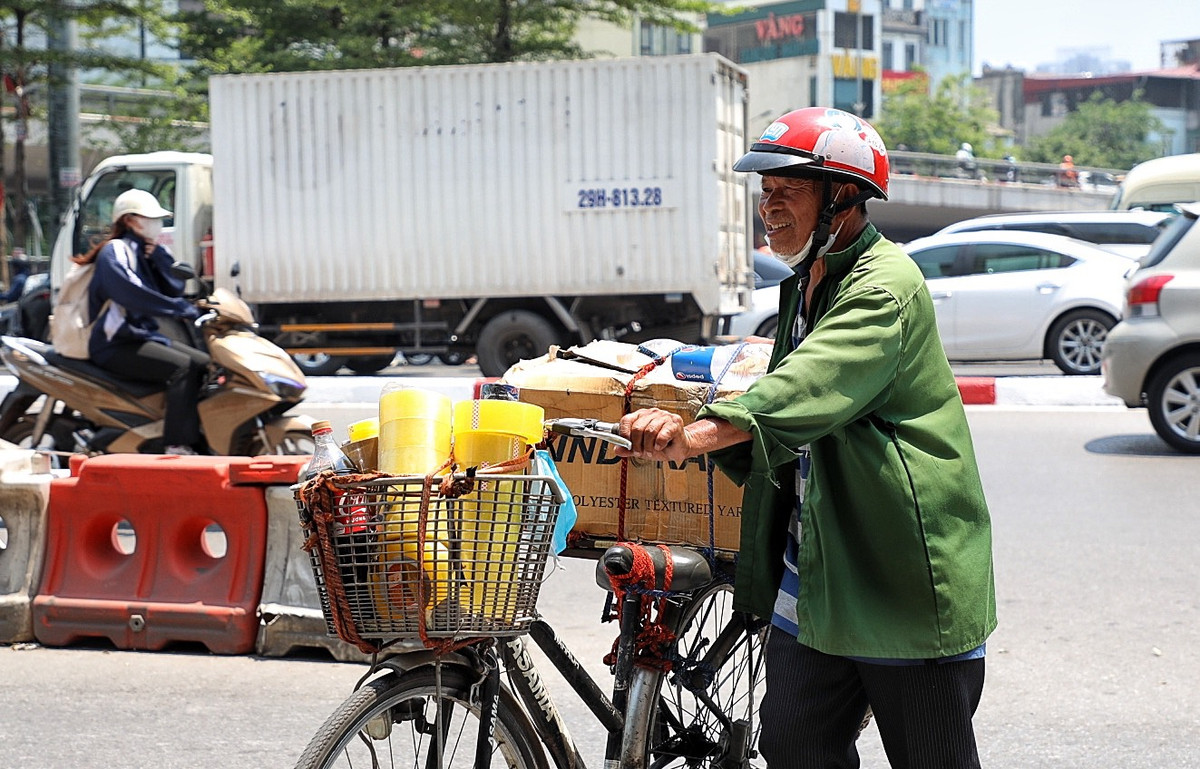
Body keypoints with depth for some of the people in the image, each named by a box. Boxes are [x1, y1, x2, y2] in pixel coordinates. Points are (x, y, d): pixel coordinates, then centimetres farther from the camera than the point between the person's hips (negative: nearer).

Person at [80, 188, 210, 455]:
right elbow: (132, 294, -28)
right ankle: (178, 447, -30)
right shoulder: (114, 252, -11)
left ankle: (208, 436, 1)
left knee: (204, 363, 3)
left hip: (145, 334, 10)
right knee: (182, 367, -25)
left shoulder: (146, 252, 16)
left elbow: (174, 289, 9)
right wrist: (183, 309, -29)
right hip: (116, 343, -10)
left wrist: (158, 255, -4)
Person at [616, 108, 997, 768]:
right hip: (813, 578, 9)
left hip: (903, 584, -9)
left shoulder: (886, 285, -15)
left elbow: (806, 390, -31)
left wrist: (691, 437, -43)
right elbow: (772, 432, 20)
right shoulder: (804, 287, 15)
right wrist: (685, 429, 2)